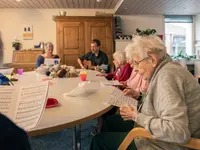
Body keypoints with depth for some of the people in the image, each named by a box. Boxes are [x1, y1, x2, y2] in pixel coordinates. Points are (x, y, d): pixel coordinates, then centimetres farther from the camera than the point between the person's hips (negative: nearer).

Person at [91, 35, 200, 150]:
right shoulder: (166, 69, 4)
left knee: (99, 140, -3)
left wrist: (136, 117, -23)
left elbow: (178, 132, -33)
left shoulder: (167, 76, -26)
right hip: (160, 135, 9)